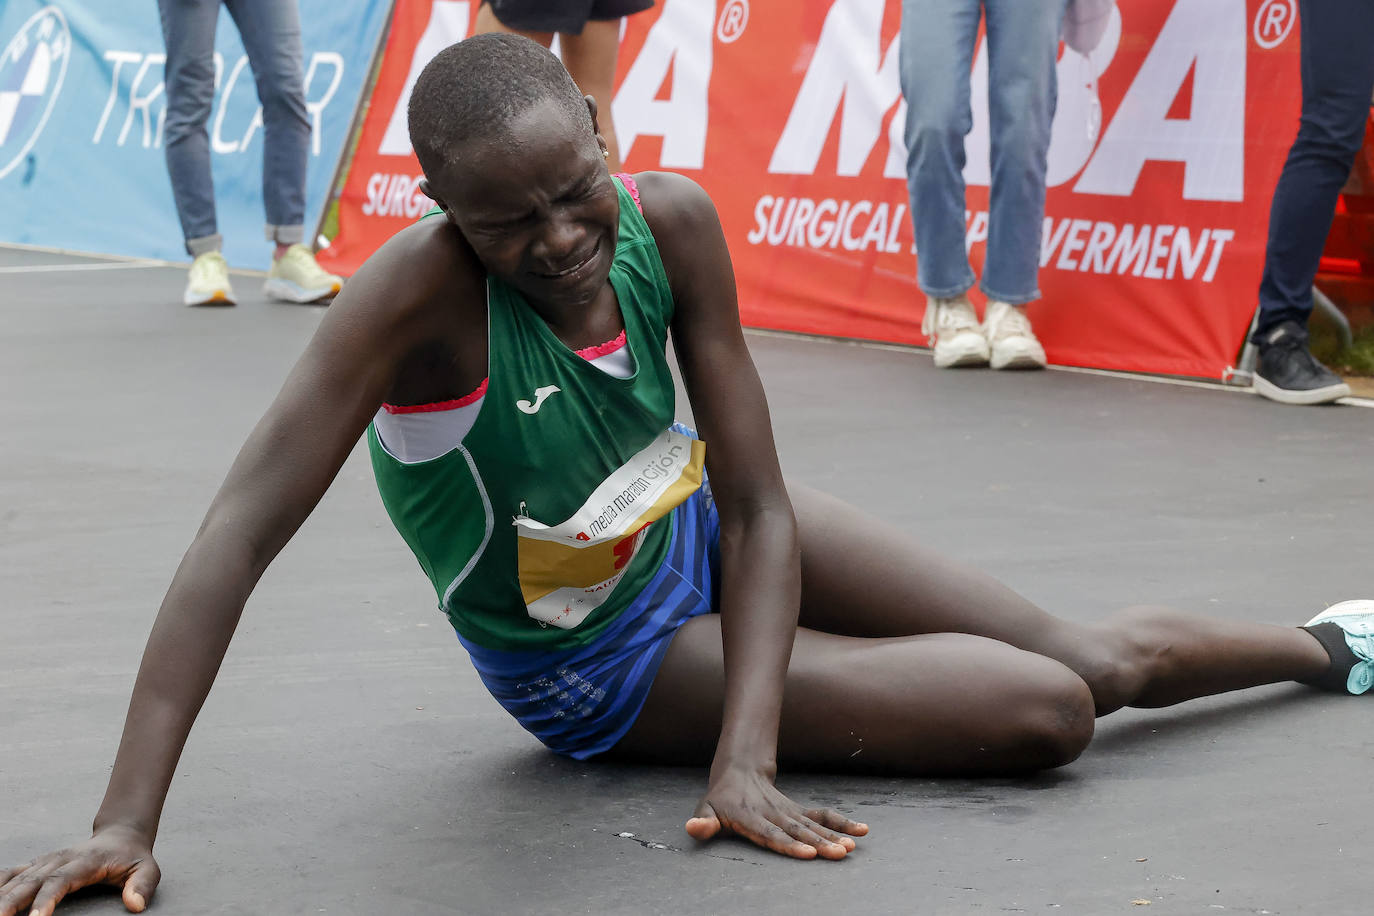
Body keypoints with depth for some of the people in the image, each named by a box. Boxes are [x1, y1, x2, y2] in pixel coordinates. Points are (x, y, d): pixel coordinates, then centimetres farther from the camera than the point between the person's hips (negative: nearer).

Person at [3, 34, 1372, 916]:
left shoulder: (671, 223, -22)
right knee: (1043, 714, -11)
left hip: (699, 541, 4)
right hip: (600, 671, -3)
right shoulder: (419, 294, -35)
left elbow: (760, 508, -18)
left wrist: (743, 763, -30)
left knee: (1097, 664, 8)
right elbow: (236, 537, -39)